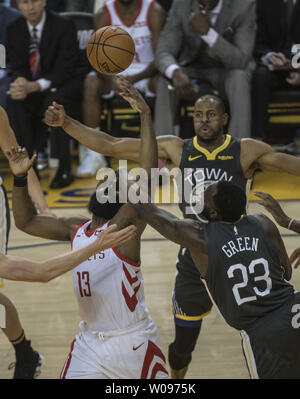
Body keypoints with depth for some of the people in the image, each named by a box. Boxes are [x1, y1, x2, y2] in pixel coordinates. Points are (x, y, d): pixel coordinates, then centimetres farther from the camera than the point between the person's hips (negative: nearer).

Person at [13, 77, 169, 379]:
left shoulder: (124, 225, -12)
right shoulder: (76, 229, 8)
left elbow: (148, 175, -25)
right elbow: (26, 222, 14)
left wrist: (144, 114, -30)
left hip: (132, 343, -5)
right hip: (90, 343, 5)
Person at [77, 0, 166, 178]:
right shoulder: (104, 15, -6)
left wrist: (133, 79, -35)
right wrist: (110, 79, -36)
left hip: (146, 72, -2)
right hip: (114, 73, 2)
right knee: (90, 84, -28)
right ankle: (93, 153, -24)